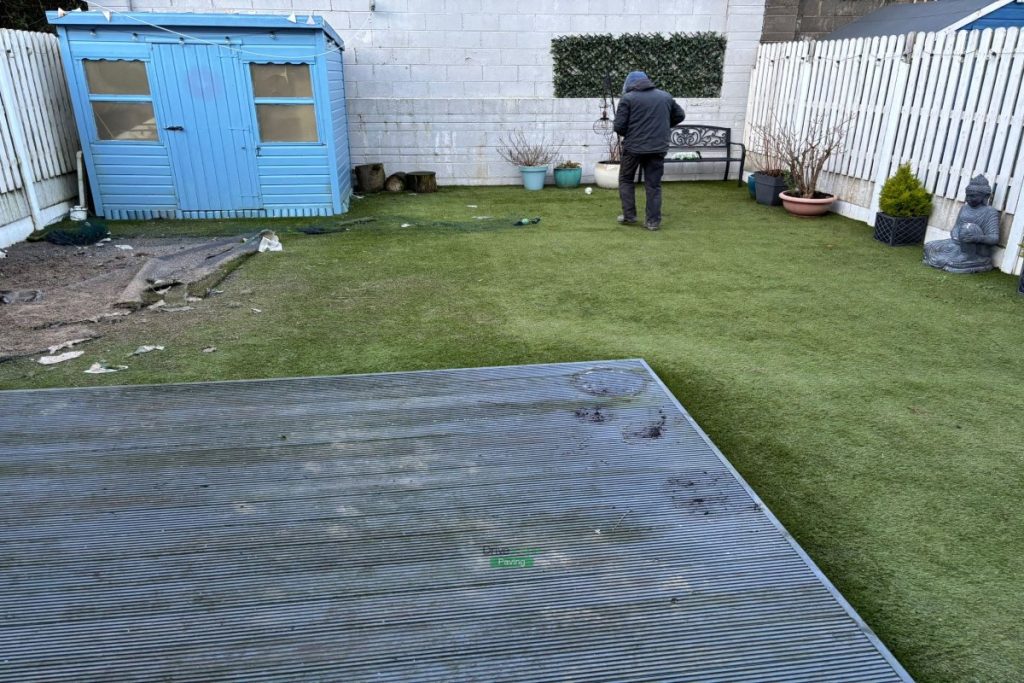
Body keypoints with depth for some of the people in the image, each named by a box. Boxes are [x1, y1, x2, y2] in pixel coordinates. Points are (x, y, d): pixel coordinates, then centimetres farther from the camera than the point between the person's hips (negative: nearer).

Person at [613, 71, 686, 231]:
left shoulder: (628, 98, -2)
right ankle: (653, 220, 6)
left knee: (626, 180, 16)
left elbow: (618, 126, -8)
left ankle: (629, 215, 14)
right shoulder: (665, 96, 12)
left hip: (633, 147, -3)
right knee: (653, 184, 8)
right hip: (658, 148, 3)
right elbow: (680, 115, 20)